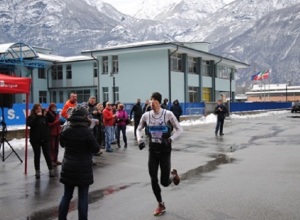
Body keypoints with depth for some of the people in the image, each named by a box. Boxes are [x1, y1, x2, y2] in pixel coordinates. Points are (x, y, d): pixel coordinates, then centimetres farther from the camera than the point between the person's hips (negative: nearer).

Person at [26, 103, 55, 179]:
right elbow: (29, 123, -21)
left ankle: (51, 170, 12)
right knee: (37, 155, 6)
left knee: (47, 155, 4)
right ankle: (37, 171, 12)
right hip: (35, 139, -1)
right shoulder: (31, 117, -3)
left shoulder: (45, 116, 3)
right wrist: (37, 116, -24)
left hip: (45, 139, 1)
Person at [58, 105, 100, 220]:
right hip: (84, 169, -4)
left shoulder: (66, 131, -2)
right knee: (83, 196, 5)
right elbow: (96, 149, -8)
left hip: (68, 168, 4)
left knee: (67, 195, 14)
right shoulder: (87, 132, -17)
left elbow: (62, 144, 17)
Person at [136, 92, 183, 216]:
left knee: (164, 182, 0)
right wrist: (139, 140, -7)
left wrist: (170, 139, -23)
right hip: (152, 151, 3)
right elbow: (139, 129, 12)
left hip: (165, 152, -3)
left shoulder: (168, 114, -14)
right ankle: (160, 205, 25)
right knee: (153, 180, 4)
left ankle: (173, 174, 37)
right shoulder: (146, 116, -5)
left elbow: (179, 130, -8)